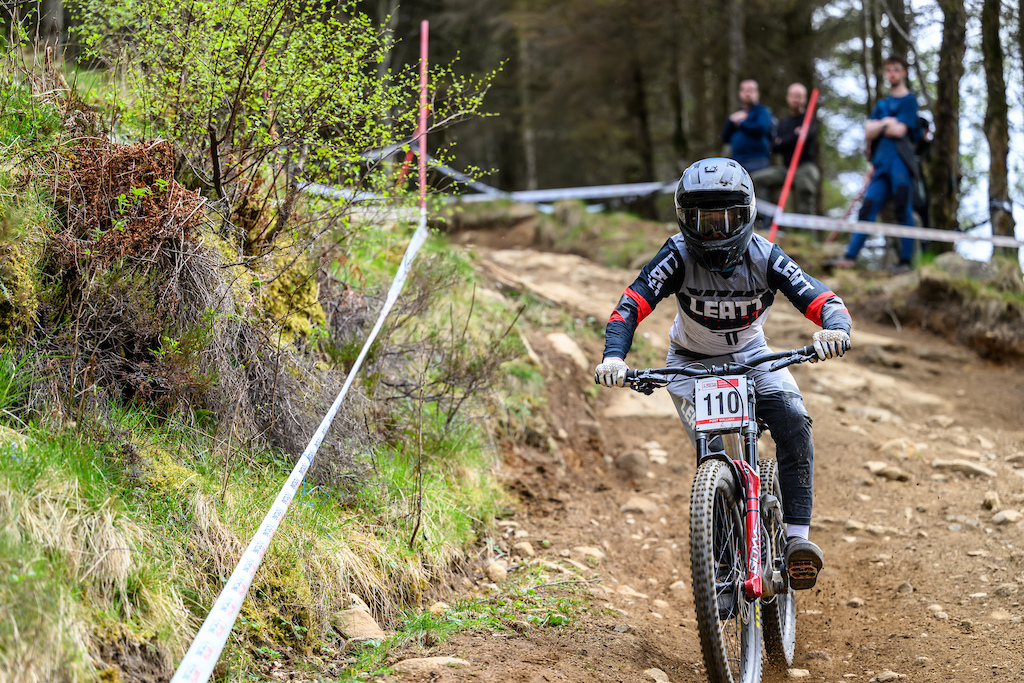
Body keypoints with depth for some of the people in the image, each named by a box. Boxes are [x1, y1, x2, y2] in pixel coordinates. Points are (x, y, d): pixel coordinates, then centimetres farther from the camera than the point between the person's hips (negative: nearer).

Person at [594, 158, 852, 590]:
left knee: (792, 417, -26)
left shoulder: (764, 257, -21)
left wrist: (835, 329, -51)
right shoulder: (679, 256, -23)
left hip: (750, 356, 1)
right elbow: (631, 304, -32)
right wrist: (613, 356, -51)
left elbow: (823, 301, -28)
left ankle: (797, 535, -22)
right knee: (713, 448, -24)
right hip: (691, 361, -1)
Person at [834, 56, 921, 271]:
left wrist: (877, 128, 8)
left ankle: (906, 260, -5)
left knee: (903, 210, -8)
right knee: (868, 207, -3)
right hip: (881, 162, 6)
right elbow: (868, 134, 11)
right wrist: (885, 124, -6)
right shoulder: (882, 105, 24)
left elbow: (900, 130, -6)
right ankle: (850, 256, -7)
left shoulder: (909, 100, 6)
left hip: (900, 160, -6)